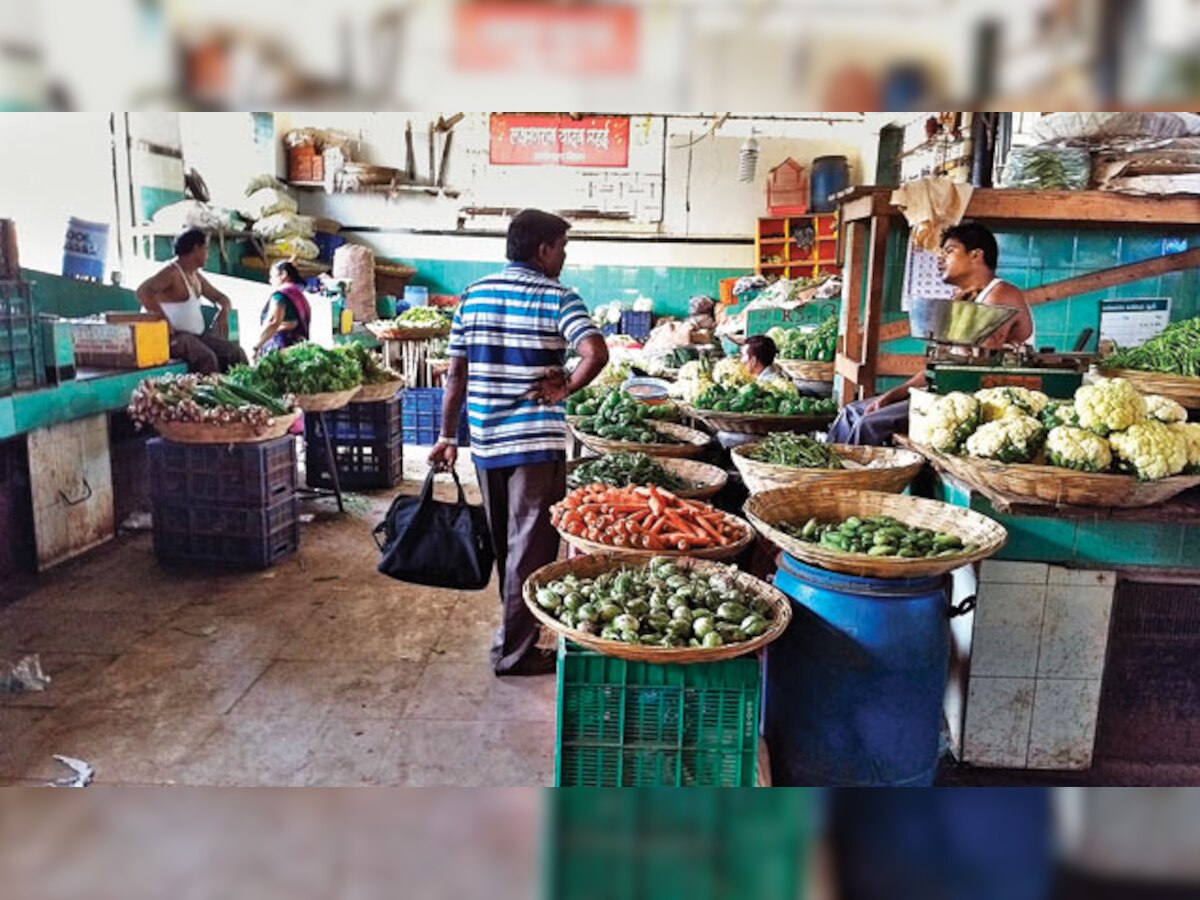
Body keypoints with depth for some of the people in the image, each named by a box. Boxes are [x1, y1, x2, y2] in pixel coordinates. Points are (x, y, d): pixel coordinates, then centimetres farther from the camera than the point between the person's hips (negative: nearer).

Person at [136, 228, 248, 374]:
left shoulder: (195, 276, 16)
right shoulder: (171, 272, -12)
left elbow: (220, 298, 25)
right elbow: (143, 292, -27)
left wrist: (224, 311, 2)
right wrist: (164, 320, -30)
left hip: (197, 335, 9)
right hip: (174, 336, -9)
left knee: (236, 354, -7)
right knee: (206, 358, -33)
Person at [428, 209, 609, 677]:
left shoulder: (474, 294, 8)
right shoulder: (556, 297, -7)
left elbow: (456, 373, 7)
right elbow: (596, 352, -25)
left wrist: (447, 436, 12)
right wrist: (563, 390, -9)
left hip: (485, 440, 6)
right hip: (536, 441, -6)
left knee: (504, 544, 20)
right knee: (531, 547, 4)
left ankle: (517, 626, 37)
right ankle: (515, 651, 10)